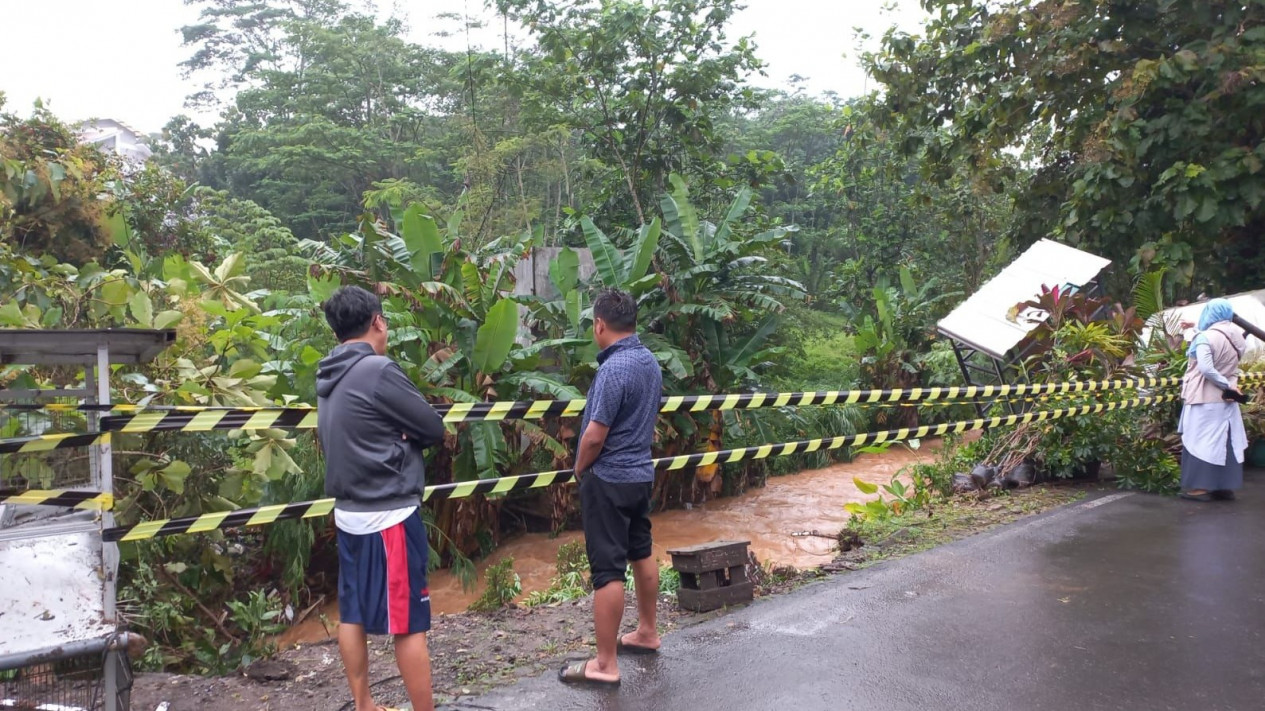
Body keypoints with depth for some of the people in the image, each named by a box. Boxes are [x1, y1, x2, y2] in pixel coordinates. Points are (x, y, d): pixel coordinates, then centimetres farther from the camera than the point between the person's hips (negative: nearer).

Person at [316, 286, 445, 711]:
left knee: (352, 613, 15)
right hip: (389, 515, -8)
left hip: (349, 512, 8)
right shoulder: (379, 371, -18)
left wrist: (393, 438, -3)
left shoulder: (329, 377, 7)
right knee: (409, 623, 0)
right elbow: (434, 430, -12)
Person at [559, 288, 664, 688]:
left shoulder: (614, 368, -23)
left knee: (607, 569, -4)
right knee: (641, 553, 21)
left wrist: (579, 469, -4)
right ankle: (647, 633, 36)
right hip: (641, 473, 9)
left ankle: (605, 665, 2)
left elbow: (595, 436, -22)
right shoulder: (649, 361, 5)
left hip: (609, 479, -9)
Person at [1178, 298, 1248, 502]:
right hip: (1227, 400, 6)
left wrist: (1226, 385, -13)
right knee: (1225, 442, 11)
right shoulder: (1235, 338, 7)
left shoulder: (1206, 337, -14)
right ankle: (1226, 486, 16)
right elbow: (1232, 368, 8)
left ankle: (1199, 487, 1)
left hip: (1205, 400, -6)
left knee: (1200, 441, -1)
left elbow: (1206, 368, -21)